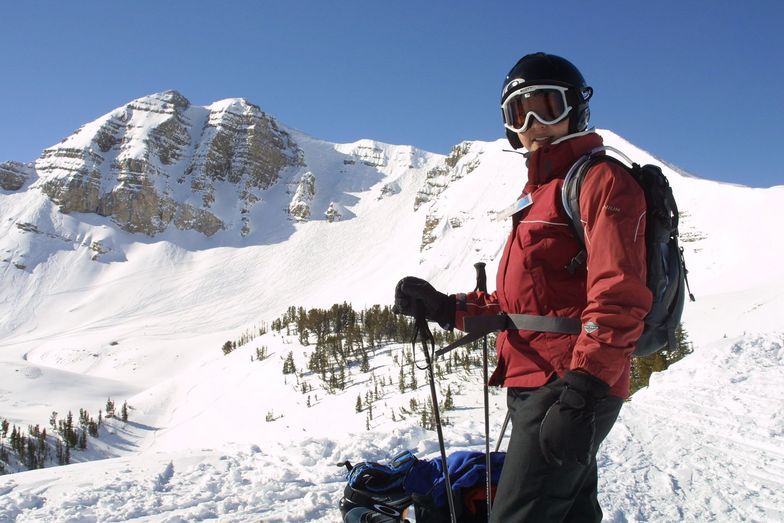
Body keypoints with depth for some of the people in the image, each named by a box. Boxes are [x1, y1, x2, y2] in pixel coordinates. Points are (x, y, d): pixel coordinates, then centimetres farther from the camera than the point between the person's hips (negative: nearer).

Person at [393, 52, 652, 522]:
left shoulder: (601, 179, -7)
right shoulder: (538, 193, 22)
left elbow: (619, 297, -20)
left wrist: (582, 391, -27)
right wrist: (447, 309, 11)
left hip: (566, 390, -9)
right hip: (534, 389, 10)